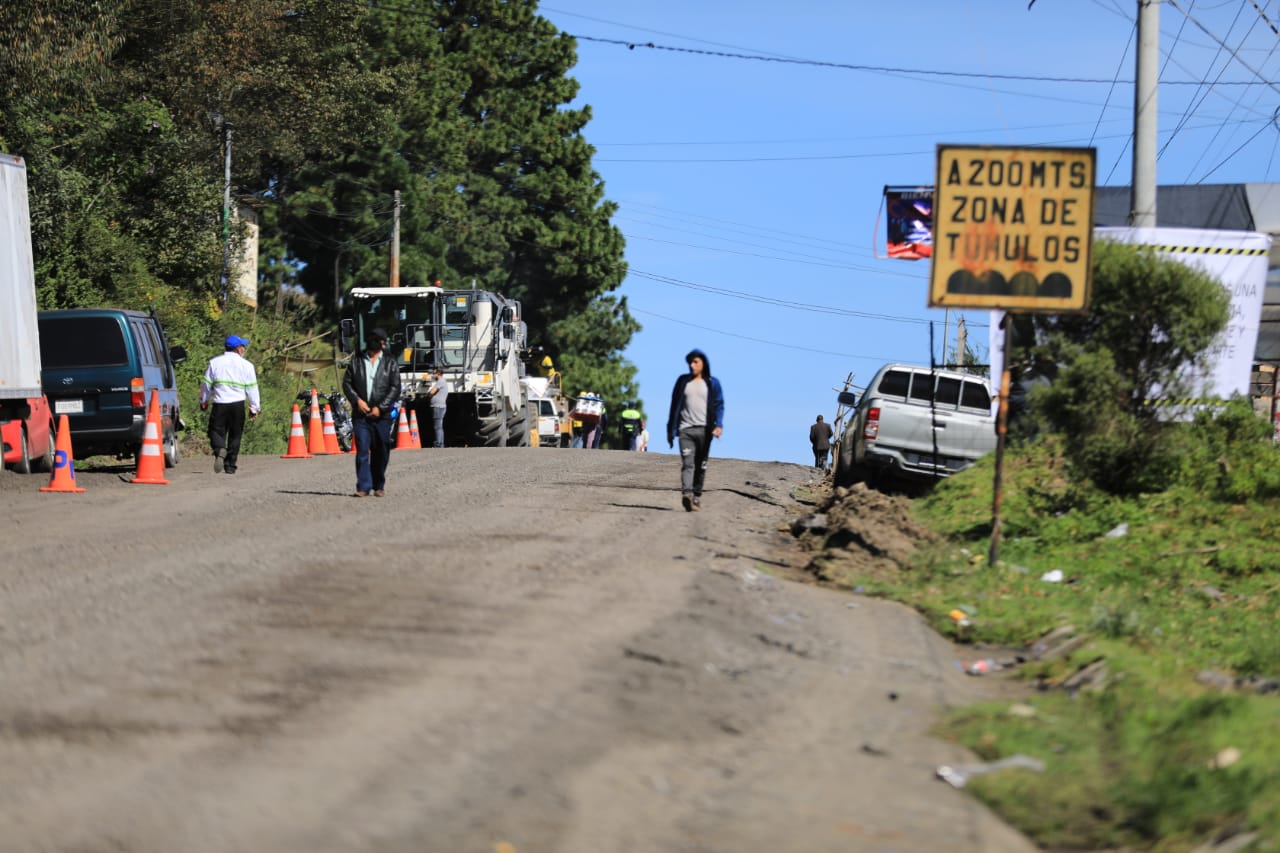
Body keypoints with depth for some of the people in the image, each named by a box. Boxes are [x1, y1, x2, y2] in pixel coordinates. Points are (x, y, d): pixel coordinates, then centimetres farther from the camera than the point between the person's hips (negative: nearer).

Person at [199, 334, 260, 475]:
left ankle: (219, 450, -29)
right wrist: (254, 408, 12)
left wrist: (204, 401, 25)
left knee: (216, 431, 3)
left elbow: (206, 384, 11)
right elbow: (252, 389, 4)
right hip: (238, 404, 0)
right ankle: (230, 466, 10)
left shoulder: (214, 362, 5)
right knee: (235, 435, 9)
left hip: (220, 404, 0)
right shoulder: (247, 365, 3)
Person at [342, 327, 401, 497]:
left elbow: (395, 389, 1)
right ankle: (363, 486, -10)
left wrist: (380, 408, -9)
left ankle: (379, 486, 16)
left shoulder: (390, 364, 7)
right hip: (360, 414, 0)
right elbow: (347, 383, 10)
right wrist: (357, 400, -7)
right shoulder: (356, 360, 11)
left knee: (381, 453, 4)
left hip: (382, 415, 0)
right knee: (362, 450, -9)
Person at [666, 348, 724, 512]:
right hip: (685, 429, 0)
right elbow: (675, 406, 15)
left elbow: (719, 405, 2)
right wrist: (671, 431, 13)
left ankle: (697, 496, 13)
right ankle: (686, 494, -31)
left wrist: (719, 425, -15)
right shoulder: (683, 381, 12)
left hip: (704, 430, 0)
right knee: (687, 463, -15)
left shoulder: (712, 383, 8)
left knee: (701, 466, 5)